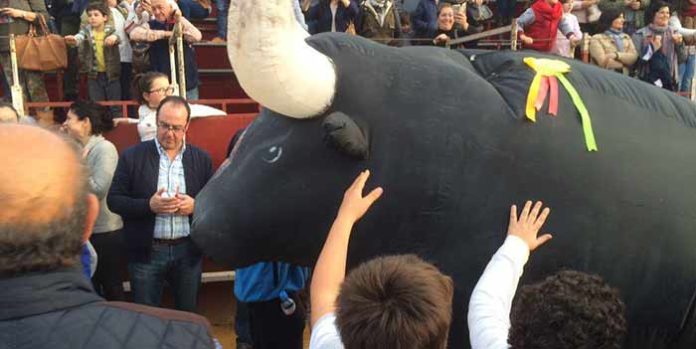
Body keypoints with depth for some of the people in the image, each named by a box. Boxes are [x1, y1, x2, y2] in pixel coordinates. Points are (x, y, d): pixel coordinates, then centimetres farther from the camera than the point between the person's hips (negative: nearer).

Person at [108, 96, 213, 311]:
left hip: (188, 251, 2)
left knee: (188, 314, 16)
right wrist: (149, 205, -20)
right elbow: (114, 200, -4)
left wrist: (195, 205, -16)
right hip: (146, 252, -1)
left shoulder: (201, 159, 2)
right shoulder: (132, 156, -3)